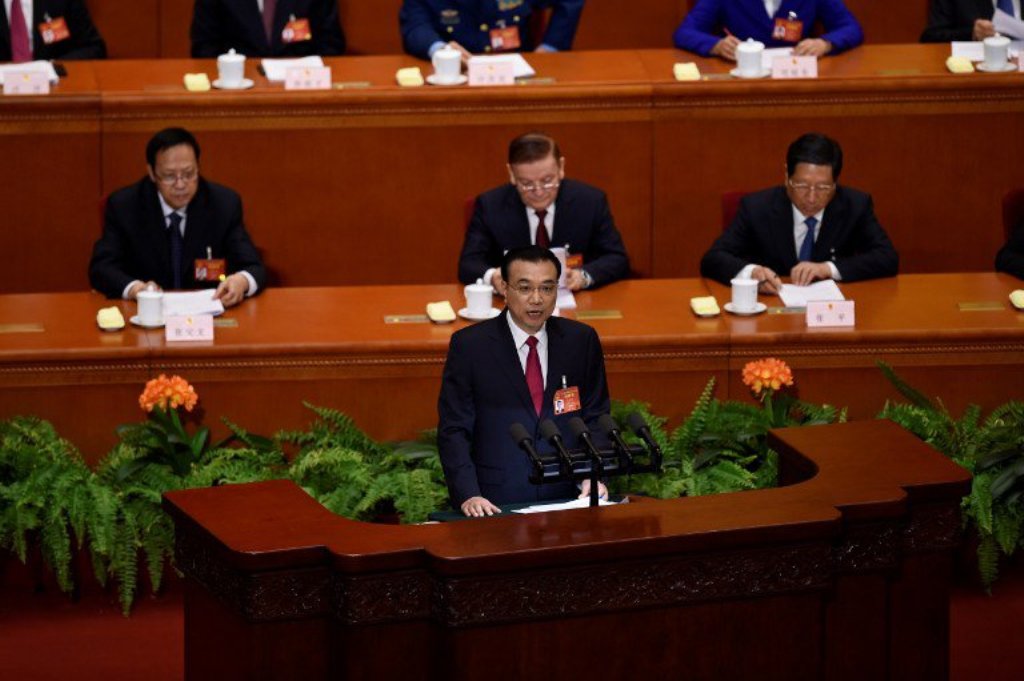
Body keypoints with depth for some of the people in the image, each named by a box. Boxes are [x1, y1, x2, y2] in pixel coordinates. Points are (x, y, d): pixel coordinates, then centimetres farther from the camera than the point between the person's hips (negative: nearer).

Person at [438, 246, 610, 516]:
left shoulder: (581, 340, 9)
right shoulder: (469, 345, 0)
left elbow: (595, 418, 14)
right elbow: (454, 431, -1)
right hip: (495, 504, -2)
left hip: (566, 499, 2)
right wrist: (468, 495, -16)